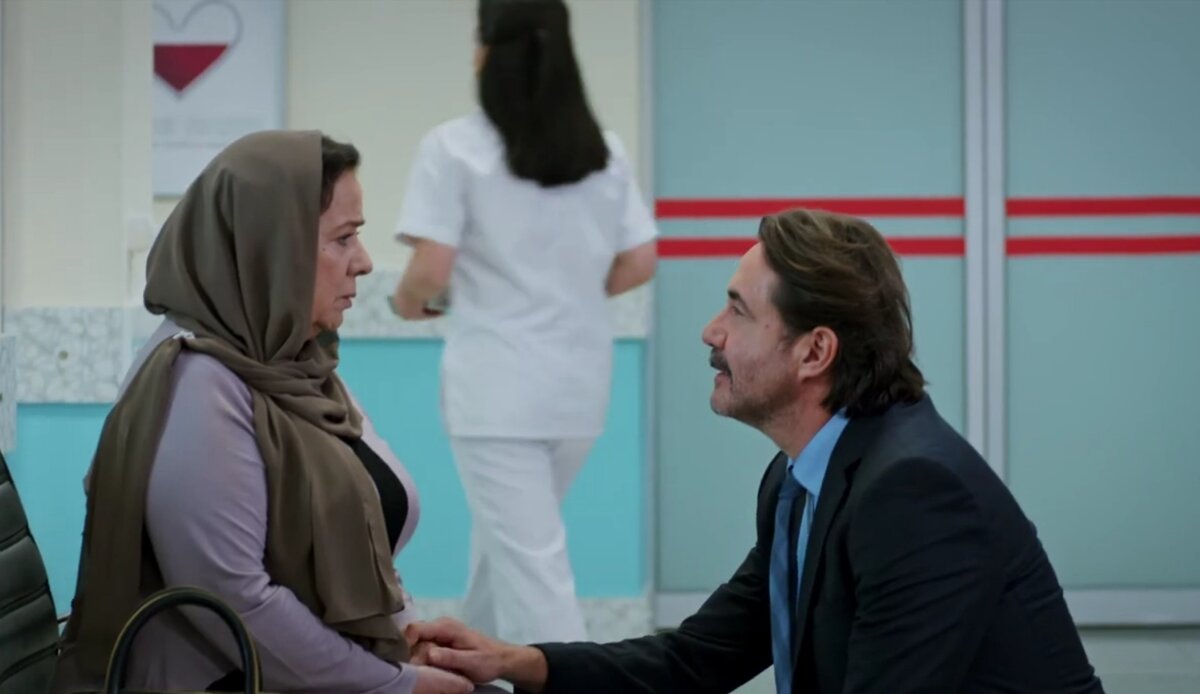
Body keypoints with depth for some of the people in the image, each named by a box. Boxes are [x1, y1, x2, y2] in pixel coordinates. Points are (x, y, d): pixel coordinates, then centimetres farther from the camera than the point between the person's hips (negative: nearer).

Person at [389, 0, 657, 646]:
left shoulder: (453, 146, -10)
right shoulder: (605, 150, 5)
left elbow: (431, 271, -15)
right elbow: (638, 264, 6)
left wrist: (407, 302, 6)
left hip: (497, 385, -6)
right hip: (580, 383, 6)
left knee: (532, 560, -3)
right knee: (510, 533, 25)